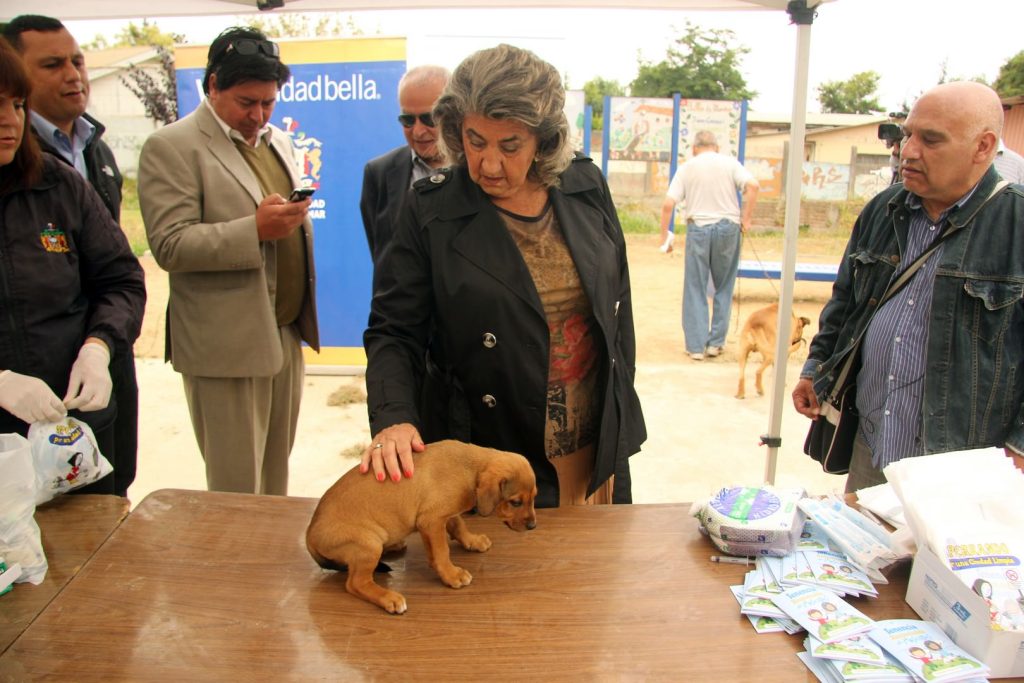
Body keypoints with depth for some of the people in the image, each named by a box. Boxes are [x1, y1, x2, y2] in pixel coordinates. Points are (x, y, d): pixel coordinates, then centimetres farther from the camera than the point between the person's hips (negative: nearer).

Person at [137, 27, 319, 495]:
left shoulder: (278, 142, 16)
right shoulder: (171, 146, -8)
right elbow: (169, 246, -16)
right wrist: (254, 230, -25)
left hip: (287, 333, 7)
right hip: (227, 346, -6)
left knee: (276, 473, 16)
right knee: (238, 488, 3)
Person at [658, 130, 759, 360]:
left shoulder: (686, 168, 5)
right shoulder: (729, 163, 5)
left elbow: (668, 204, -3)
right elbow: (752, 186, -11)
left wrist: (664, 236, 2)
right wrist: (745, 219, -5)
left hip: (698, 228, 0)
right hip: (728, 227, 1)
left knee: (695, 290, 6)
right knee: (723, 288, 14)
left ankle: (696, 346, 6)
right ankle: (716, 342, 15)